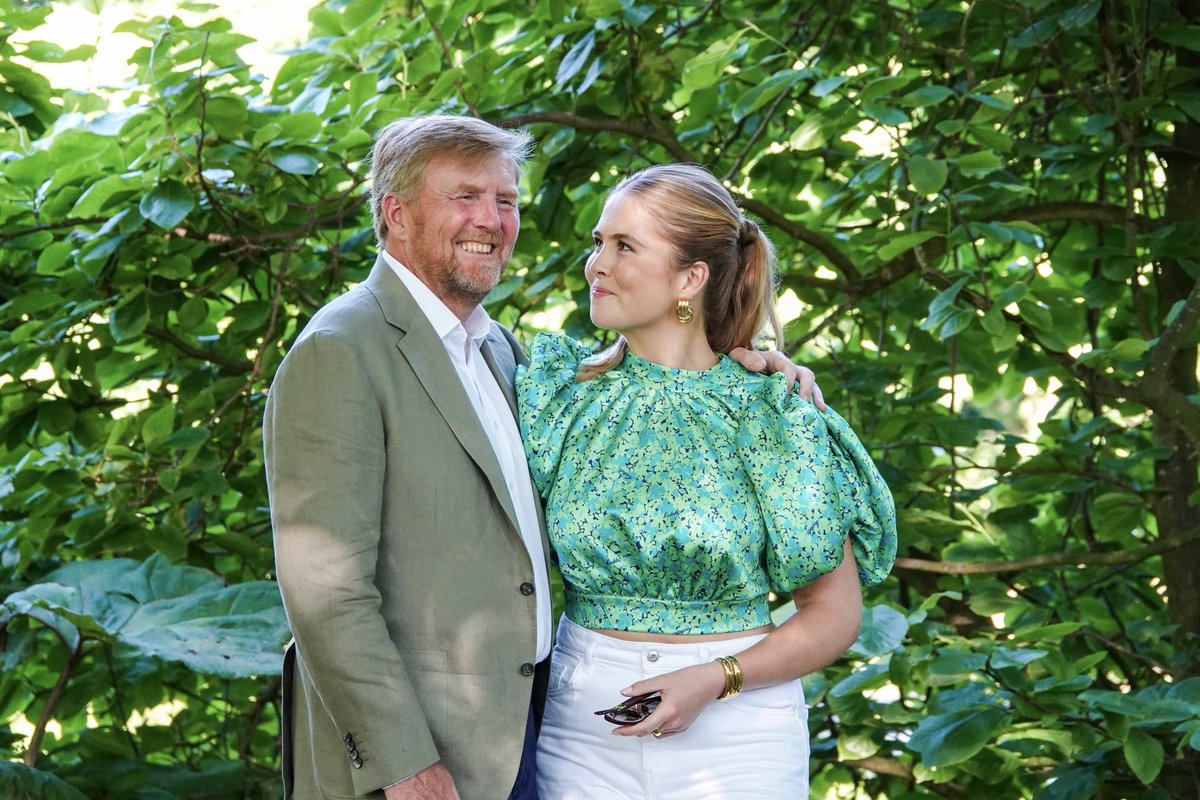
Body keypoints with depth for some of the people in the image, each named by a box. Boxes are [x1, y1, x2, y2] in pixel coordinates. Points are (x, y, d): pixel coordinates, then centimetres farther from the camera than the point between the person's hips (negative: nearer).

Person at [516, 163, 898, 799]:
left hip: (738, 732, -2)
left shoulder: (771, 418, -7)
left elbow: (835, 614, -4)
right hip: (585, 724, 2)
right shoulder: (558, 393, 0)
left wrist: (715, 681, -17)